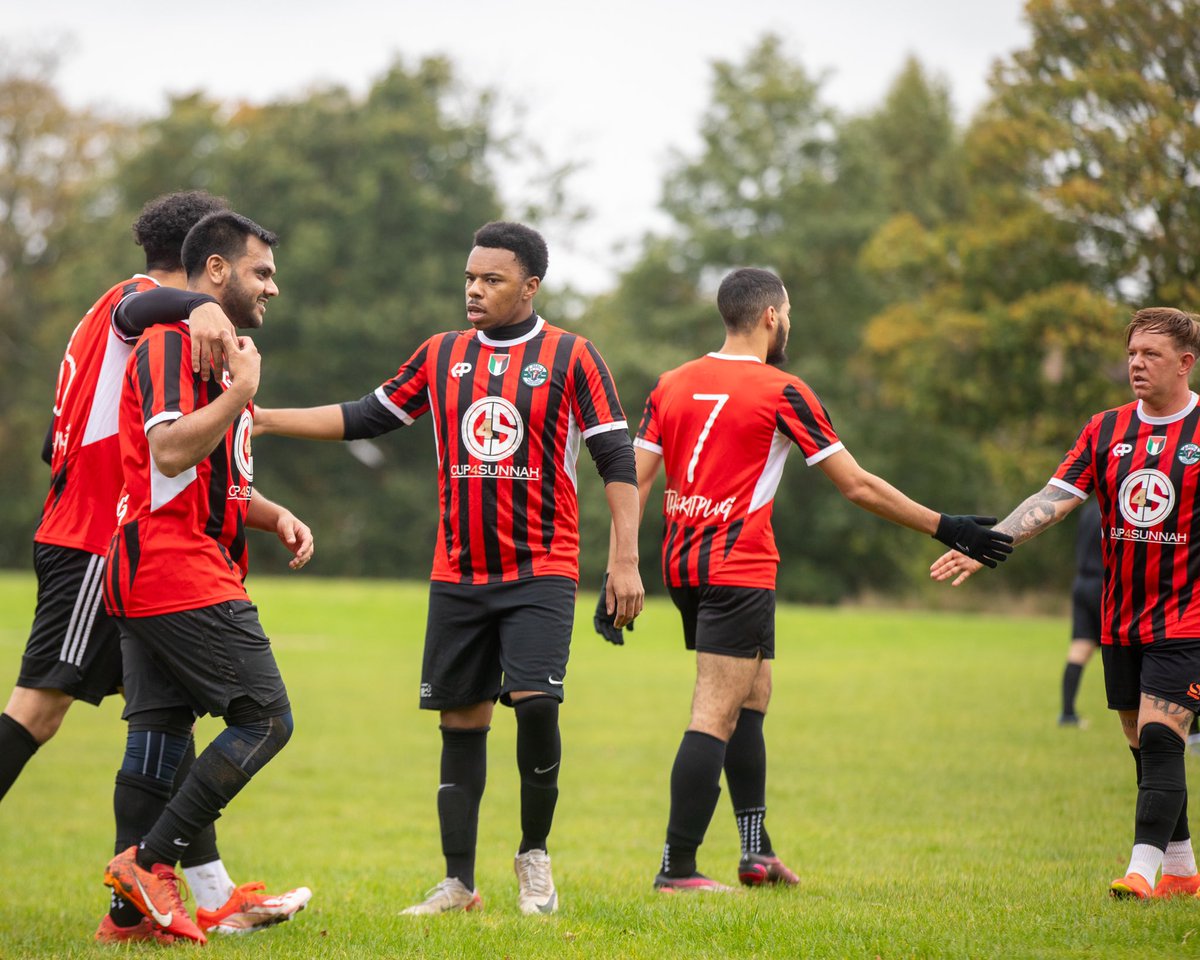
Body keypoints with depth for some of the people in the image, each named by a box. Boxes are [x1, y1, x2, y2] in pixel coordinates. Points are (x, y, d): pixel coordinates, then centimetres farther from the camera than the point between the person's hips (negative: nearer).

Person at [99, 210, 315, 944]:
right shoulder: (175, 341, -9)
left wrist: (273, 515, 15)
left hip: (145, 580, 10)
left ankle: (134, 908, 7)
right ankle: (151, 860, -10)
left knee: (160, 732, 7)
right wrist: (241, 391, -16)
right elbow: (171, 451, -23)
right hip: (187, 579, -10)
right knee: (266, 719, -9)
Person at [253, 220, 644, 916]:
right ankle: (459, 883, 11)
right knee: (463, 721, 4)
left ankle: (534, 856, 3)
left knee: (536, 702, -18)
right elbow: (366, 418, 15)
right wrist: (262, 418, 9)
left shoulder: (570, 357, -2)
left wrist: (626, 560, -9)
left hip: (541, 571, -4)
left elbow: (617, 459, -2)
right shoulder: (442, 355, 10)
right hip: (458, 575, 4)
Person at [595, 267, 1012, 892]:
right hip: (738, 570, -7)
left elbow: (635, 483, 5)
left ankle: (756, 850, 21)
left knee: (752, 697, 19)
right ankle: (677, 869, -12)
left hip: (683, 566, 7)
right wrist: (946, 530, 2)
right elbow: (858, 487, -5)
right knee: (716, 718, -8)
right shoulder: (781, 392, -7)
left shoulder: (672, 385, 10)